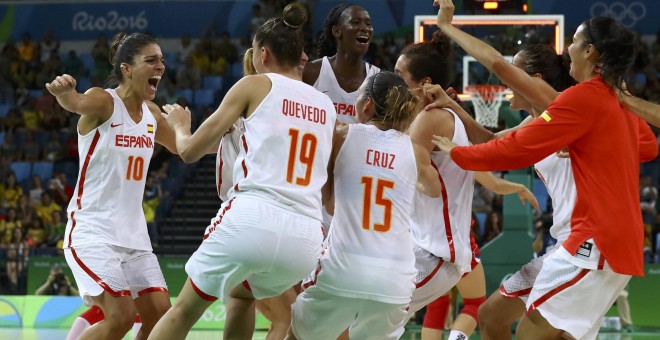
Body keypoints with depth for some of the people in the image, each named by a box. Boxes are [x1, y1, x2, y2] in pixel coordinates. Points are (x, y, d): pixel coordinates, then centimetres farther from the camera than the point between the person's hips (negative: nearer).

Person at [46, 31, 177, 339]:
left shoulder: (152, 115, 9)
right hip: (92, 230, -7)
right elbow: (77, 104, -37)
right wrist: (64, 91, -60)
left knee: (161, 314, 0)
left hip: (133, 233, 7)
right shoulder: (103, 101, -12)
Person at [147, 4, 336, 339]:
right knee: (241, 294, 35)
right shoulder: (326, 105, 18)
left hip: (252, 220, -5)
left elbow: (189, 150, 7)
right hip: (306, 237, 5)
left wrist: (180, 125, 31)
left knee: (184, 311, 13)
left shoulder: (255, 85, 5)